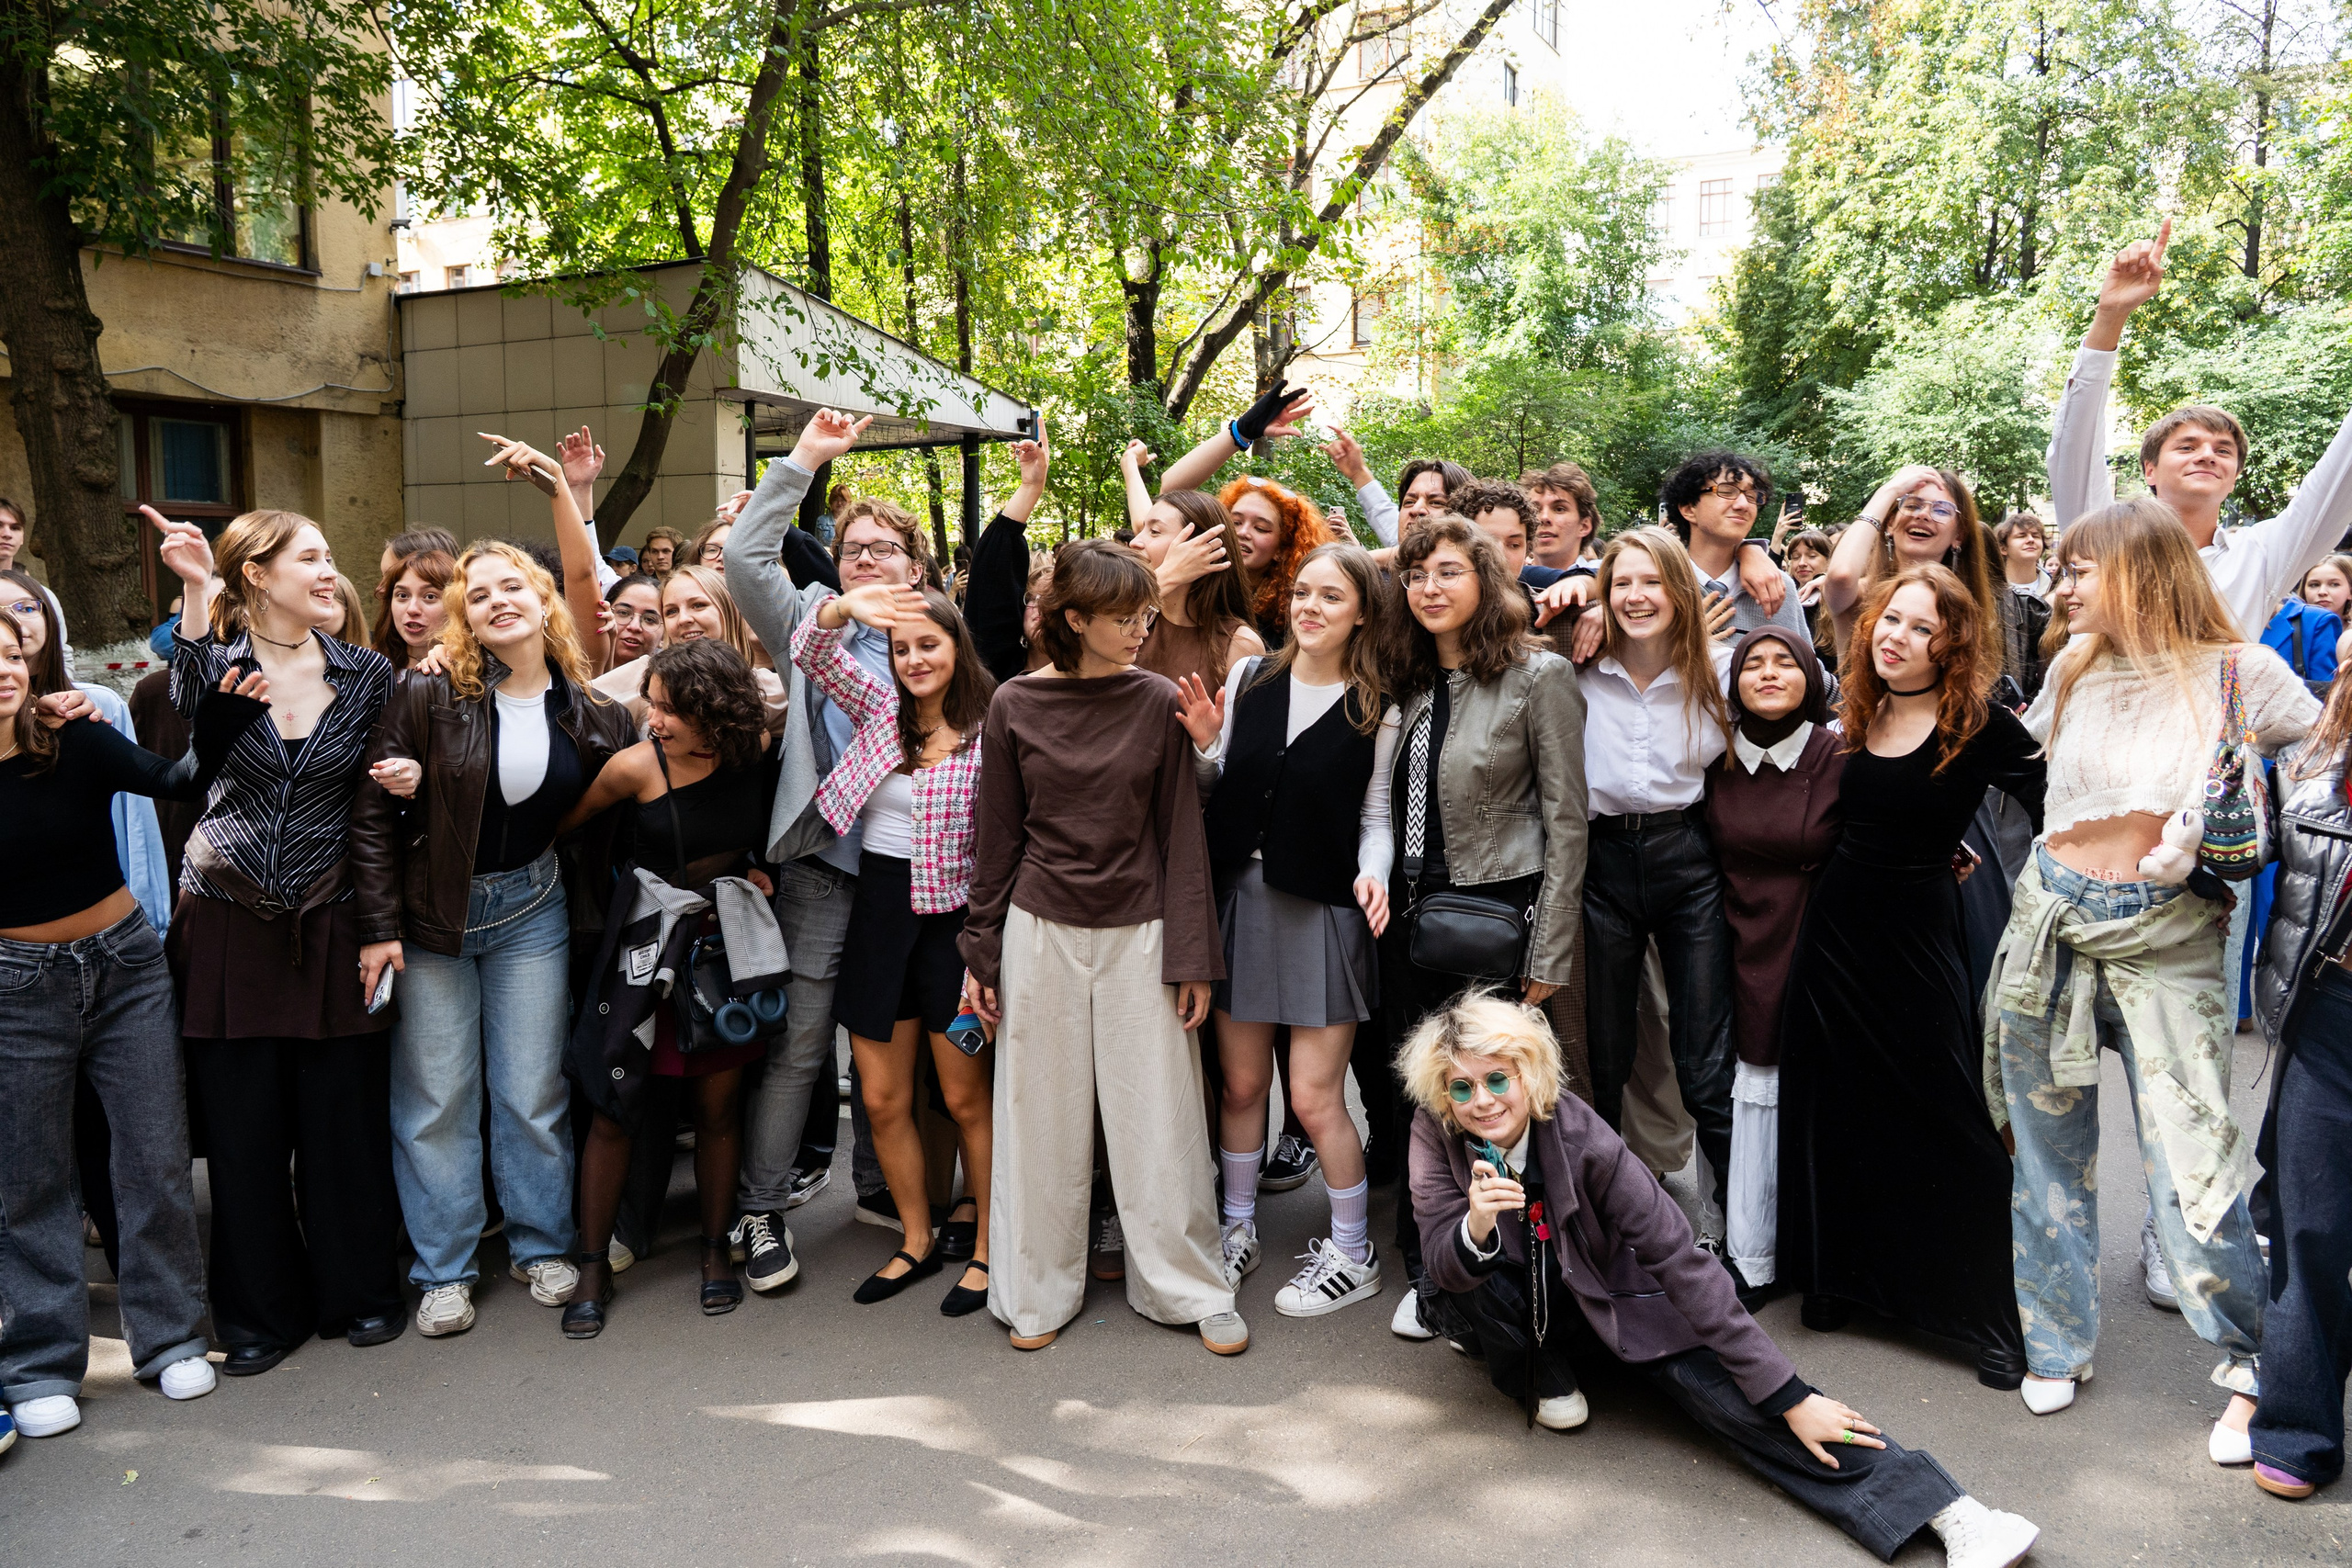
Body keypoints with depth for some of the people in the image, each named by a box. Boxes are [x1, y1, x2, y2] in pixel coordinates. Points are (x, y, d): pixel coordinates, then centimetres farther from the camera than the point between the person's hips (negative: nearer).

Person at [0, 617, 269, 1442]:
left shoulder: (76, 742, -9)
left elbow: (173, 781, -23)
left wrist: (215, 735, -41)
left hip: (126, 968, 1)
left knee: (156, 1159, 5)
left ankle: (169, 1337, 21)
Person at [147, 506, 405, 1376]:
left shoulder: (366, 674, 4)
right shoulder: (216, 658, -1)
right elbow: (191, 717, -25)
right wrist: (198, 596, -33)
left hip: (331, 923, 1)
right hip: (230, 921, -1)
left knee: (346, 1119, 6)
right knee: (242, 1126, 6)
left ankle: (360, 1291, 24)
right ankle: (262, 1311, 21)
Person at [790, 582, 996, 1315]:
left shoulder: (988, 732, -7)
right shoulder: (880, 708, 7)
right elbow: (810, 652, -3)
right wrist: (844, 607, -24)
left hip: (952, 916, -5)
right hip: (879, 908, 5)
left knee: (967, 1098, 5)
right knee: (882, 1100, 10)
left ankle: (986, 1247, 21)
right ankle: (917, 1240, 28)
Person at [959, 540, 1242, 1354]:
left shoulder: (1157, 701, -2)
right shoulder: (1014, 705, -1)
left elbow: (1181, 833, -1)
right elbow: (996, 837, 4)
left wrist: (1191, 955, -4)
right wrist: (981, 953, 4)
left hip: (1137, 933, 0)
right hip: (1041, 931, 1)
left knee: (1158, 1113, 5)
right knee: (1042, 1113, 9)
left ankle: (1190, 1287, 21)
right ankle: (1038, 1292, 25)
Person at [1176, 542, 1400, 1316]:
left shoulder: (1377, 711, -4)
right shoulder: (1248, 679, 2)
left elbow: (1375, 817, 1)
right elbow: (1213, 790, 9)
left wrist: (1372, 873, -18)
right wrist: (1203, 746, -11)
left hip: (1324, 911, -3)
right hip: (1241, 898, 3)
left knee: (1315, 1098, 0)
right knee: (1240, 1082, 13)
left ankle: (1352, 1253, 20)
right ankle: (1239, 1229, 32)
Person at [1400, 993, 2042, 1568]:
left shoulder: (1584, 1140, -30)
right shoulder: (1437, 1134, -21)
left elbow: (1679, 1258, -29)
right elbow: (1441, 1262, -23)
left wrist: (1790, 1397, -30)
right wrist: (1477, 1223, -49)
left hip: (1617, 1295, -2)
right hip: (1524, 1302, 2)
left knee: (1733, 1396, -23)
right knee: (1472, 1271, -31)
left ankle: (1952, 1513, -27)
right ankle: (1543, 1379, -3)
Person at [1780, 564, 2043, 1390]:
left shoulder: (1982, 727, -10)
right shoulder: (1857, 716, 5)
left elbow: (2061, 816, -16)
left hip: (1917, 940, -5)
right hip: (1836, 924, 5)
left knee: (1946, 1121, -1)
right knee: (1837, 1111, 13)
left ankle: (2001, 1316, 13)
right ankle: (1838, 1276, 31)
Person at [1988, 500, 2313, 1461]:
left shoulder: (2241, 676, -7)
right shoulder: (2076, 669, 6)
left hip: (2166, 938, -4)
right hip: (2051, 919, 4)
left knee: (2188, 1169, -7)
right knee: (2048, 1149, 12)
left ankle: (2251, 1366, 16)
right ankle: (2056, 1341, 29)